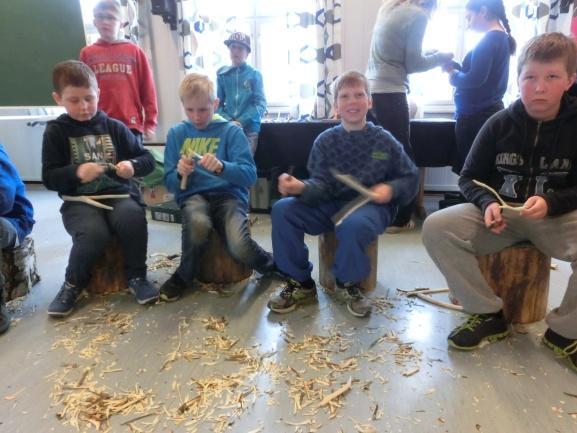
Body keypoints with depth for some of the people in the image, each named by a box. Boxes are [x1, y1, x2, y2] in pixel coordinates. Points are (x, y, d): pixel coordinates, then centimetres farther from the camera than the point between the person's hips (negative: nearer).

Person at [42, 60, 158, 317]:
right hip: (79, 201, -1)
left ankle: (136, 277, -9)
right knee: (94, 233, -32)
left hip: (119, 194, 1)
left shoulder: (114, 127, 9)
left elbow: (147, 159, 9)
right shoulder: (56, 132, 6)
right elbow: (49, 178, 1)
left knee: (133, 219, -32)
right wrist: (76, 173, -19)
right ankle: (73, 285, -3)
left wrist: (133, 166, -14)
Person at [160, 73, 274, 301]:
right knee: (198, 223, -36)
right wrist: (180, 173, -15)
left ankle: (271, 265, 9)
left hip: (229, 194, -1)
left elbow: (250, 176, -8)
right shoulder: (176, 133, 10)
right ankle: (184, 275, -5)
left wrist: (222, 167, -26)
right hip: (193, 195, 2)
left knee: (240, 248, -29)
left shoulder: (231, 130, 2)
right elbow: (170, 182, 9)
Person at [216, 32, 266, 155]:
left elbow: (260, 104, -2)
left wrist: (241, 122, -13)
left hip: (249, 128, -1)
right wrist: (229, 121, -10)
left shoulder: (254, 74, 3)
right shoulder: (222, 74, 9)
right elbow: (217, 103, 8)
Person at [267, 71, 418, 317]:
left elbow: (410, 178, 8)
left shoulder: (384, 140, 2)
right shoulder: (325, 141, 4)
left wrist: (391, 189, -14)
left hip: (371, 205, -2)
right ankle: (300, 283, -4)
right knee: (282, 209, -19)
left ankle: (347, 285, -6)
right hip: (332, 203, 3)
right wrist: (302, 188, -28)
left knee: (353, 225, -39)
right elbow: (321, 185, -5)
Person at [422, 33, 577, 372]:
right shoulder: (500, 124, -2)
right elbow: (470, 178, 1)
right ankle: (489, 314, -8)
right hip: (500, 214, 1)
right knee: (436, 227, -25)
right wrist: (487, 203, -20)